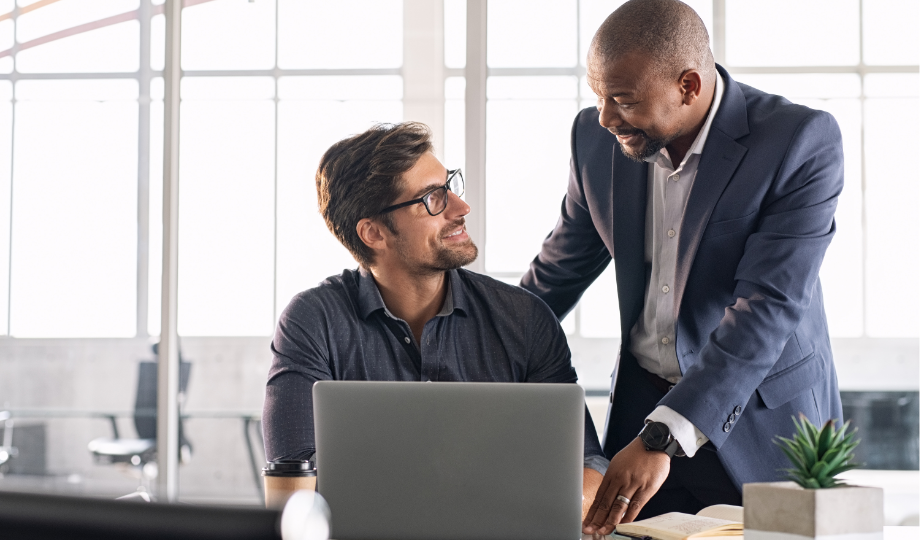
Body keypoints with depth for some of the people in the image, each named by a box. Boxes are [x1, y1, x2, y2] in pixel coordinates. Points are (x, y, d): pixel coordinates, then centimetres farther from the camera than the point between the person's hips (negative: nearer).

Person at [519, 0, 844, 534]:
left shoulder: (804, 142, -19)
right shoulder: (597, 138, -3)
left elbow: (769, 305, -26)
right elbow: (560, 270, 11)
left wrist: (663, 437, -34)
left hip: (762, 414, -3)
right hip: (642, 406, 4)